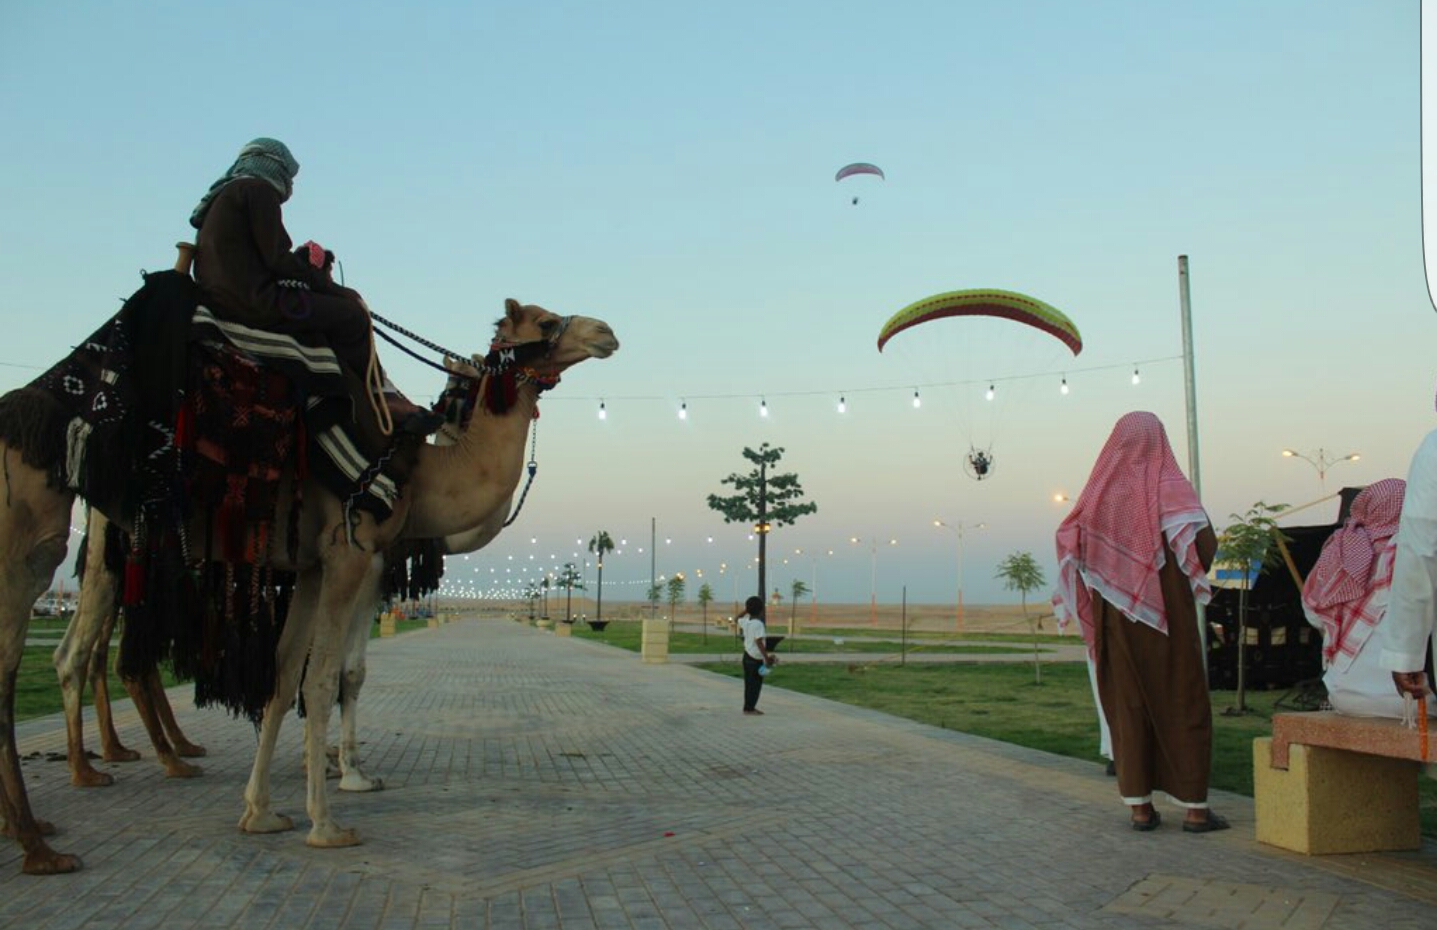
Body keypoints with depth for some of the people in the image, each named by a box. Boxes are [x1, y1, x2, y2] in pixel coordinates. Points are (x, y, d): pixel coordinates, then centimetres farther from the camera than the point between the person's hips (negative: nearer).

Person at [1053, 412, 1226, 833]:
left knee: (1128, 705, 8)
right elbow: (1204, 542, -15)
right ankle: (1194, 807, 7)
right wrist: (1193, 575, 5)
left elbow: (1069, 539, 3)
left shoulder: (1100, 490, 3)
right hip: (1166, 612, -3)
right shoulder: (1168, 485, -6)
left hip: (1113, 616, 3)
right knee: (1182, 703, 5)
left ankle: (1140, 806, 9)